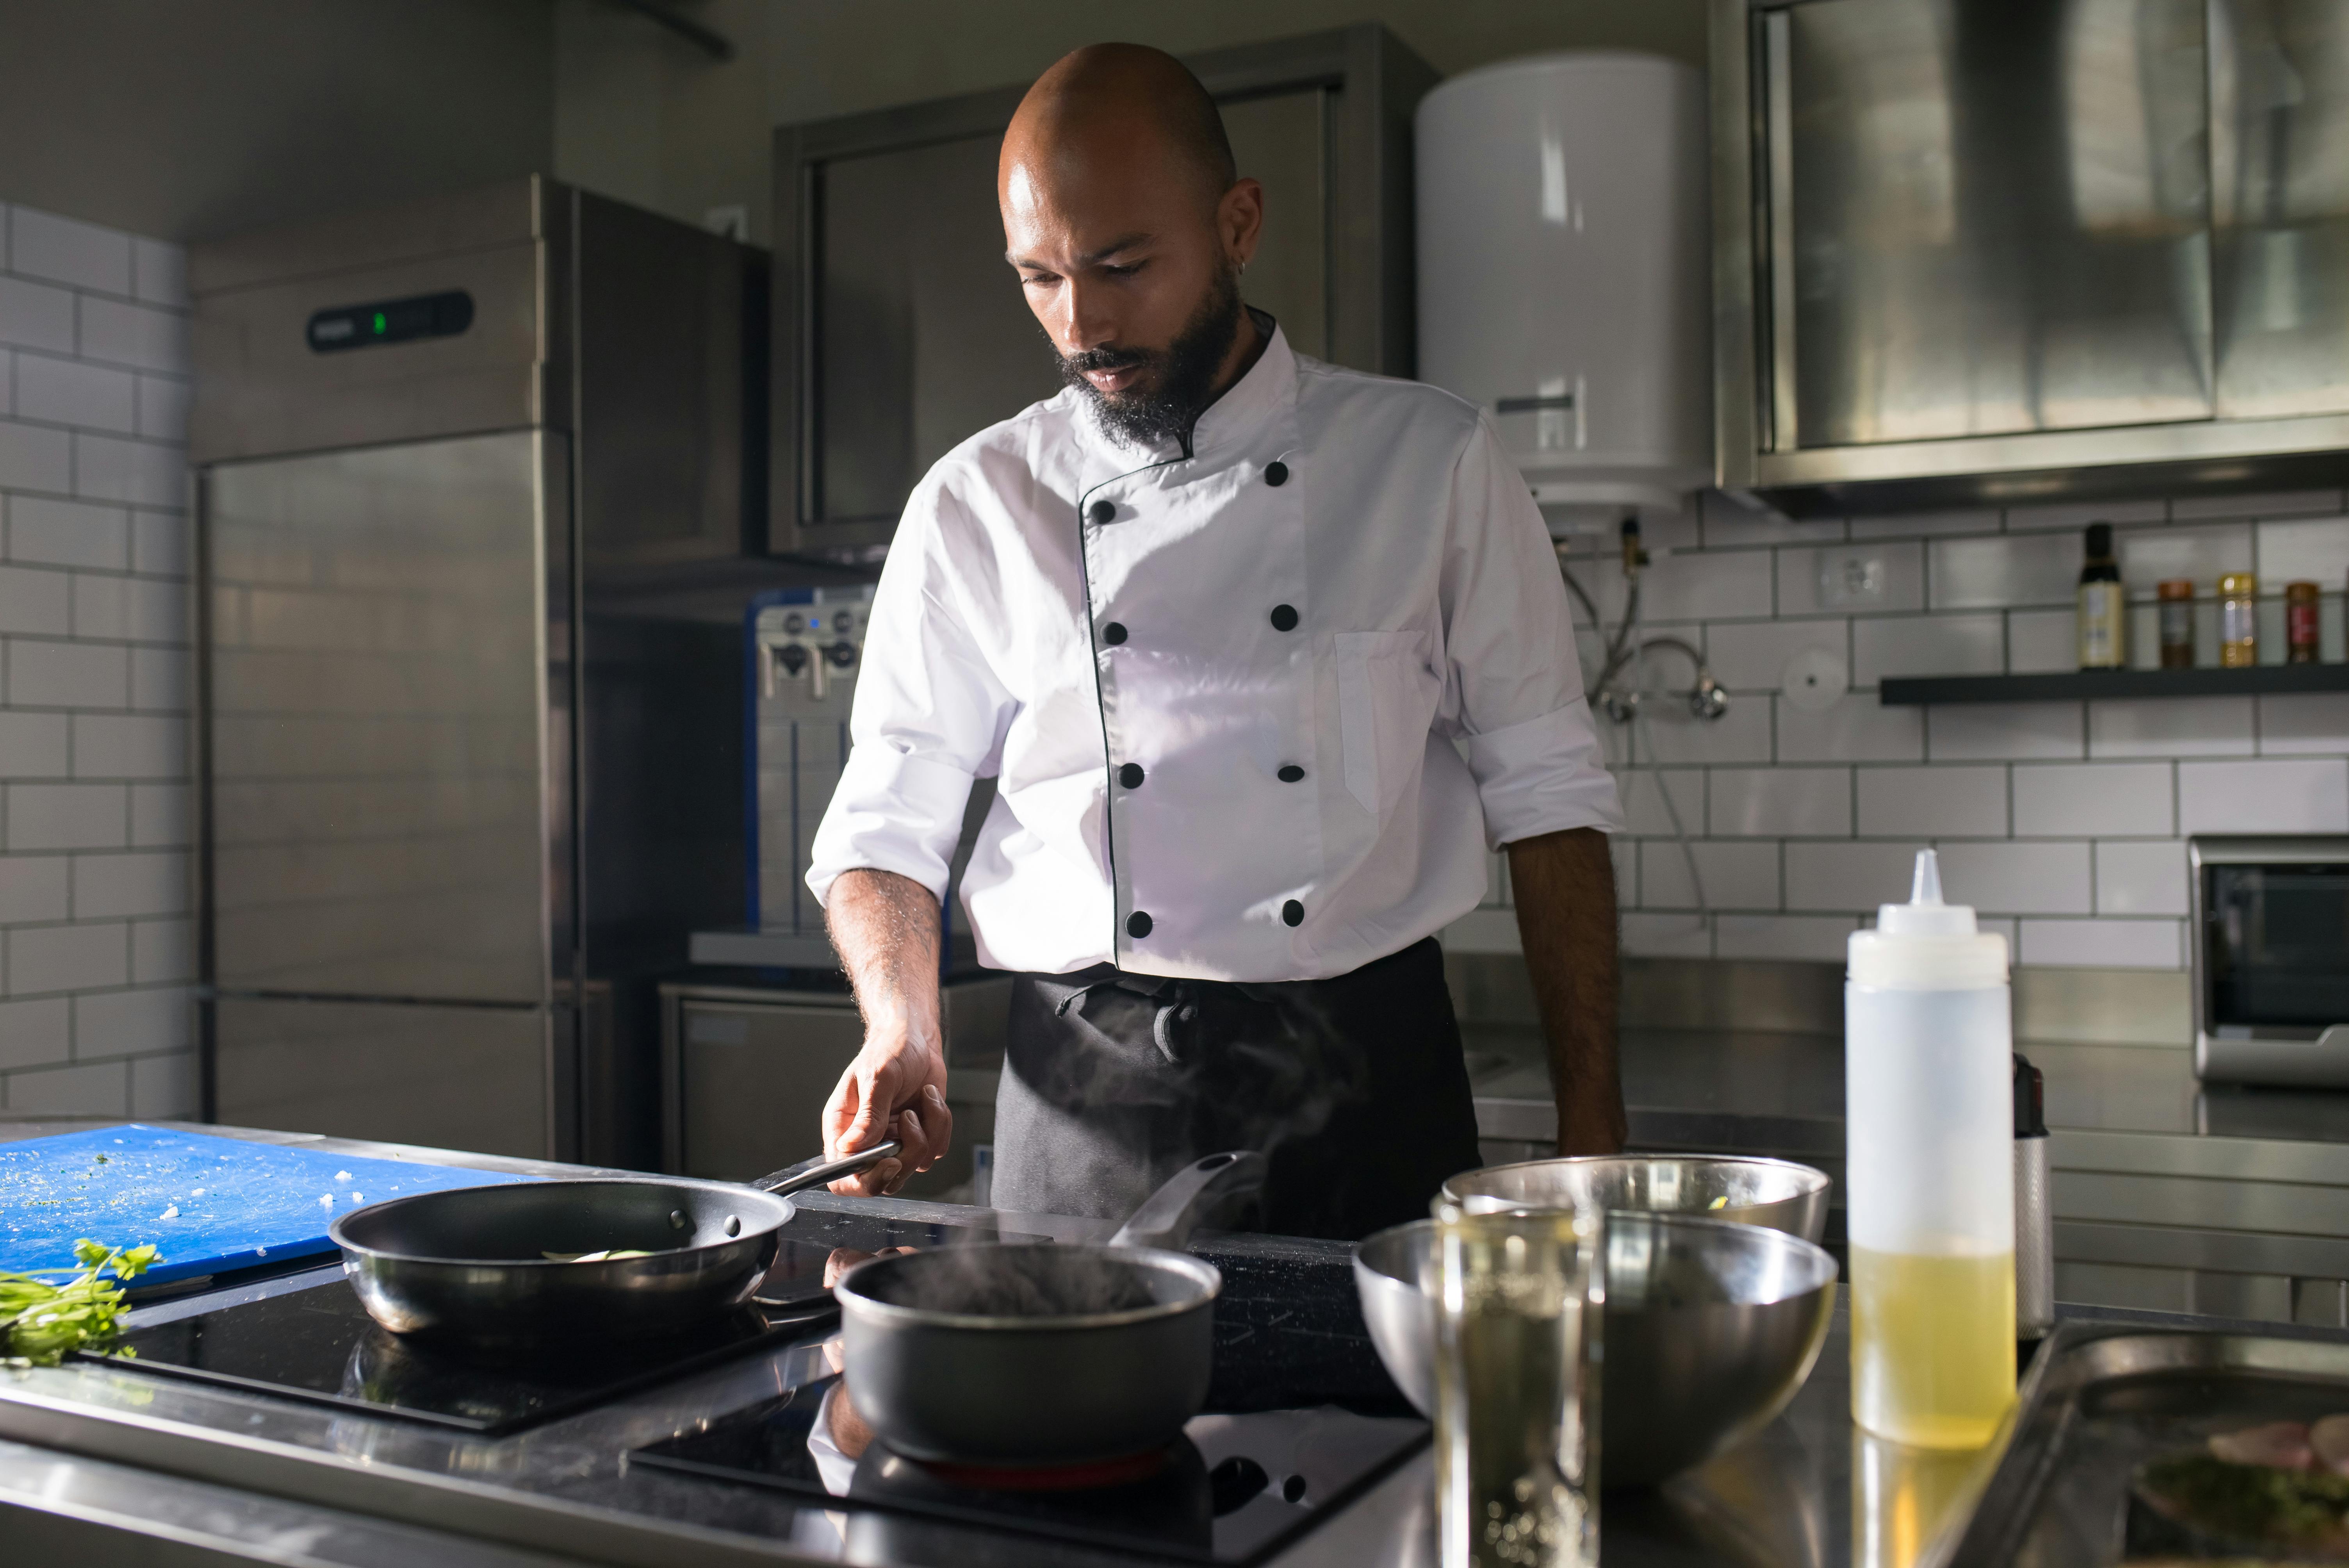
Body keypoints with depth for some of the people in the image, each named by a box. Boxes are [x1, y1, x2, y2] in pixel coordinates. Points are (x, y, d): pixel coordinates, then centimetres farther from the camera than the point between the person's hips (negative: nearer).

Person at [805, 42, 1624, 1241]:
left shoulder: (1431, 461, 0)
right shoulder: (976, 505, 3)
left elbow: (1547, 799, 2)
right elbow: (885, 827, 6)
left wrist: (1590, 1135, -2)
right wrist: (902, 1033, -13)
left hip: (1367, 1092, 0)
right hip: (1080, 1103, 1)